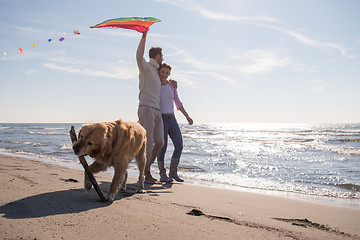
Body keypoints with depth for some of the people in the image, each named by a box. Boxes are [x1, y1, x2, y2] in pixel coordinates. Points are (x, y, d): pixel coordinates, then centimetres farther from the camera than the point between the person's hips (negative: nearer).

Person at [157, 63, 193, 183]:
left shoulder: (172, 85, 8)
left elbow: (178, 103, 12)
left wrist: (187, 116, 6)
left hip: (172, 119, 5)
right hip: (160, 119, -5)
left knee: (179, 145, -5)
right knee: (163, 147, -9)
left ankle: (173, 172, 7)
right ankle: (162, 175, 4)